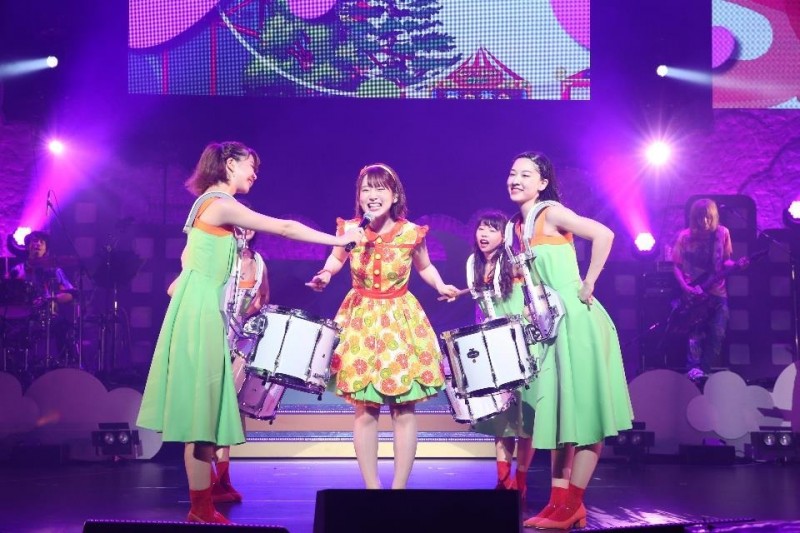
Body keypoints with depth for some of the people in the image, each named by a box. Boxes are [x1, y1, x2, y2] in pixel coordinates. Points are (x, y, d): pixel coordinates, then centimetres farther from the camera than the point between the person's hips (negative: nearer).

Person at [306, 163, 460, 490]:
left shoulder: (411, 233, -11)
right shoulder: (348, 230, -9)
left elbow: (425, 267, 8)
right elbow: (337, 258, 12)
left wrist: (442, 287, -10)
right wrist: (325, 275, -8)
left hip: (401, 320, -1)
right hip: (360, 320, 1)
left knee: (404, 410, 1)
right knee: (364, 410, 3)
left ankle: (399, 488, 11)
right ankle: (372, 488, 14)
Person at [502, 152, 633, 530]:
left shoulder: (551, 212, -10)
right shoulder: (520, 225, 14)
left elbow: (603, 235, -22)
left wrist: (587, 286, -18)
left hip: (577, 319, -9)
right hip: (552, 324, 9)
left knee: (582, 411, -3)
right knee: (557, 411, 8)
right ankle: (559, 502, 12)